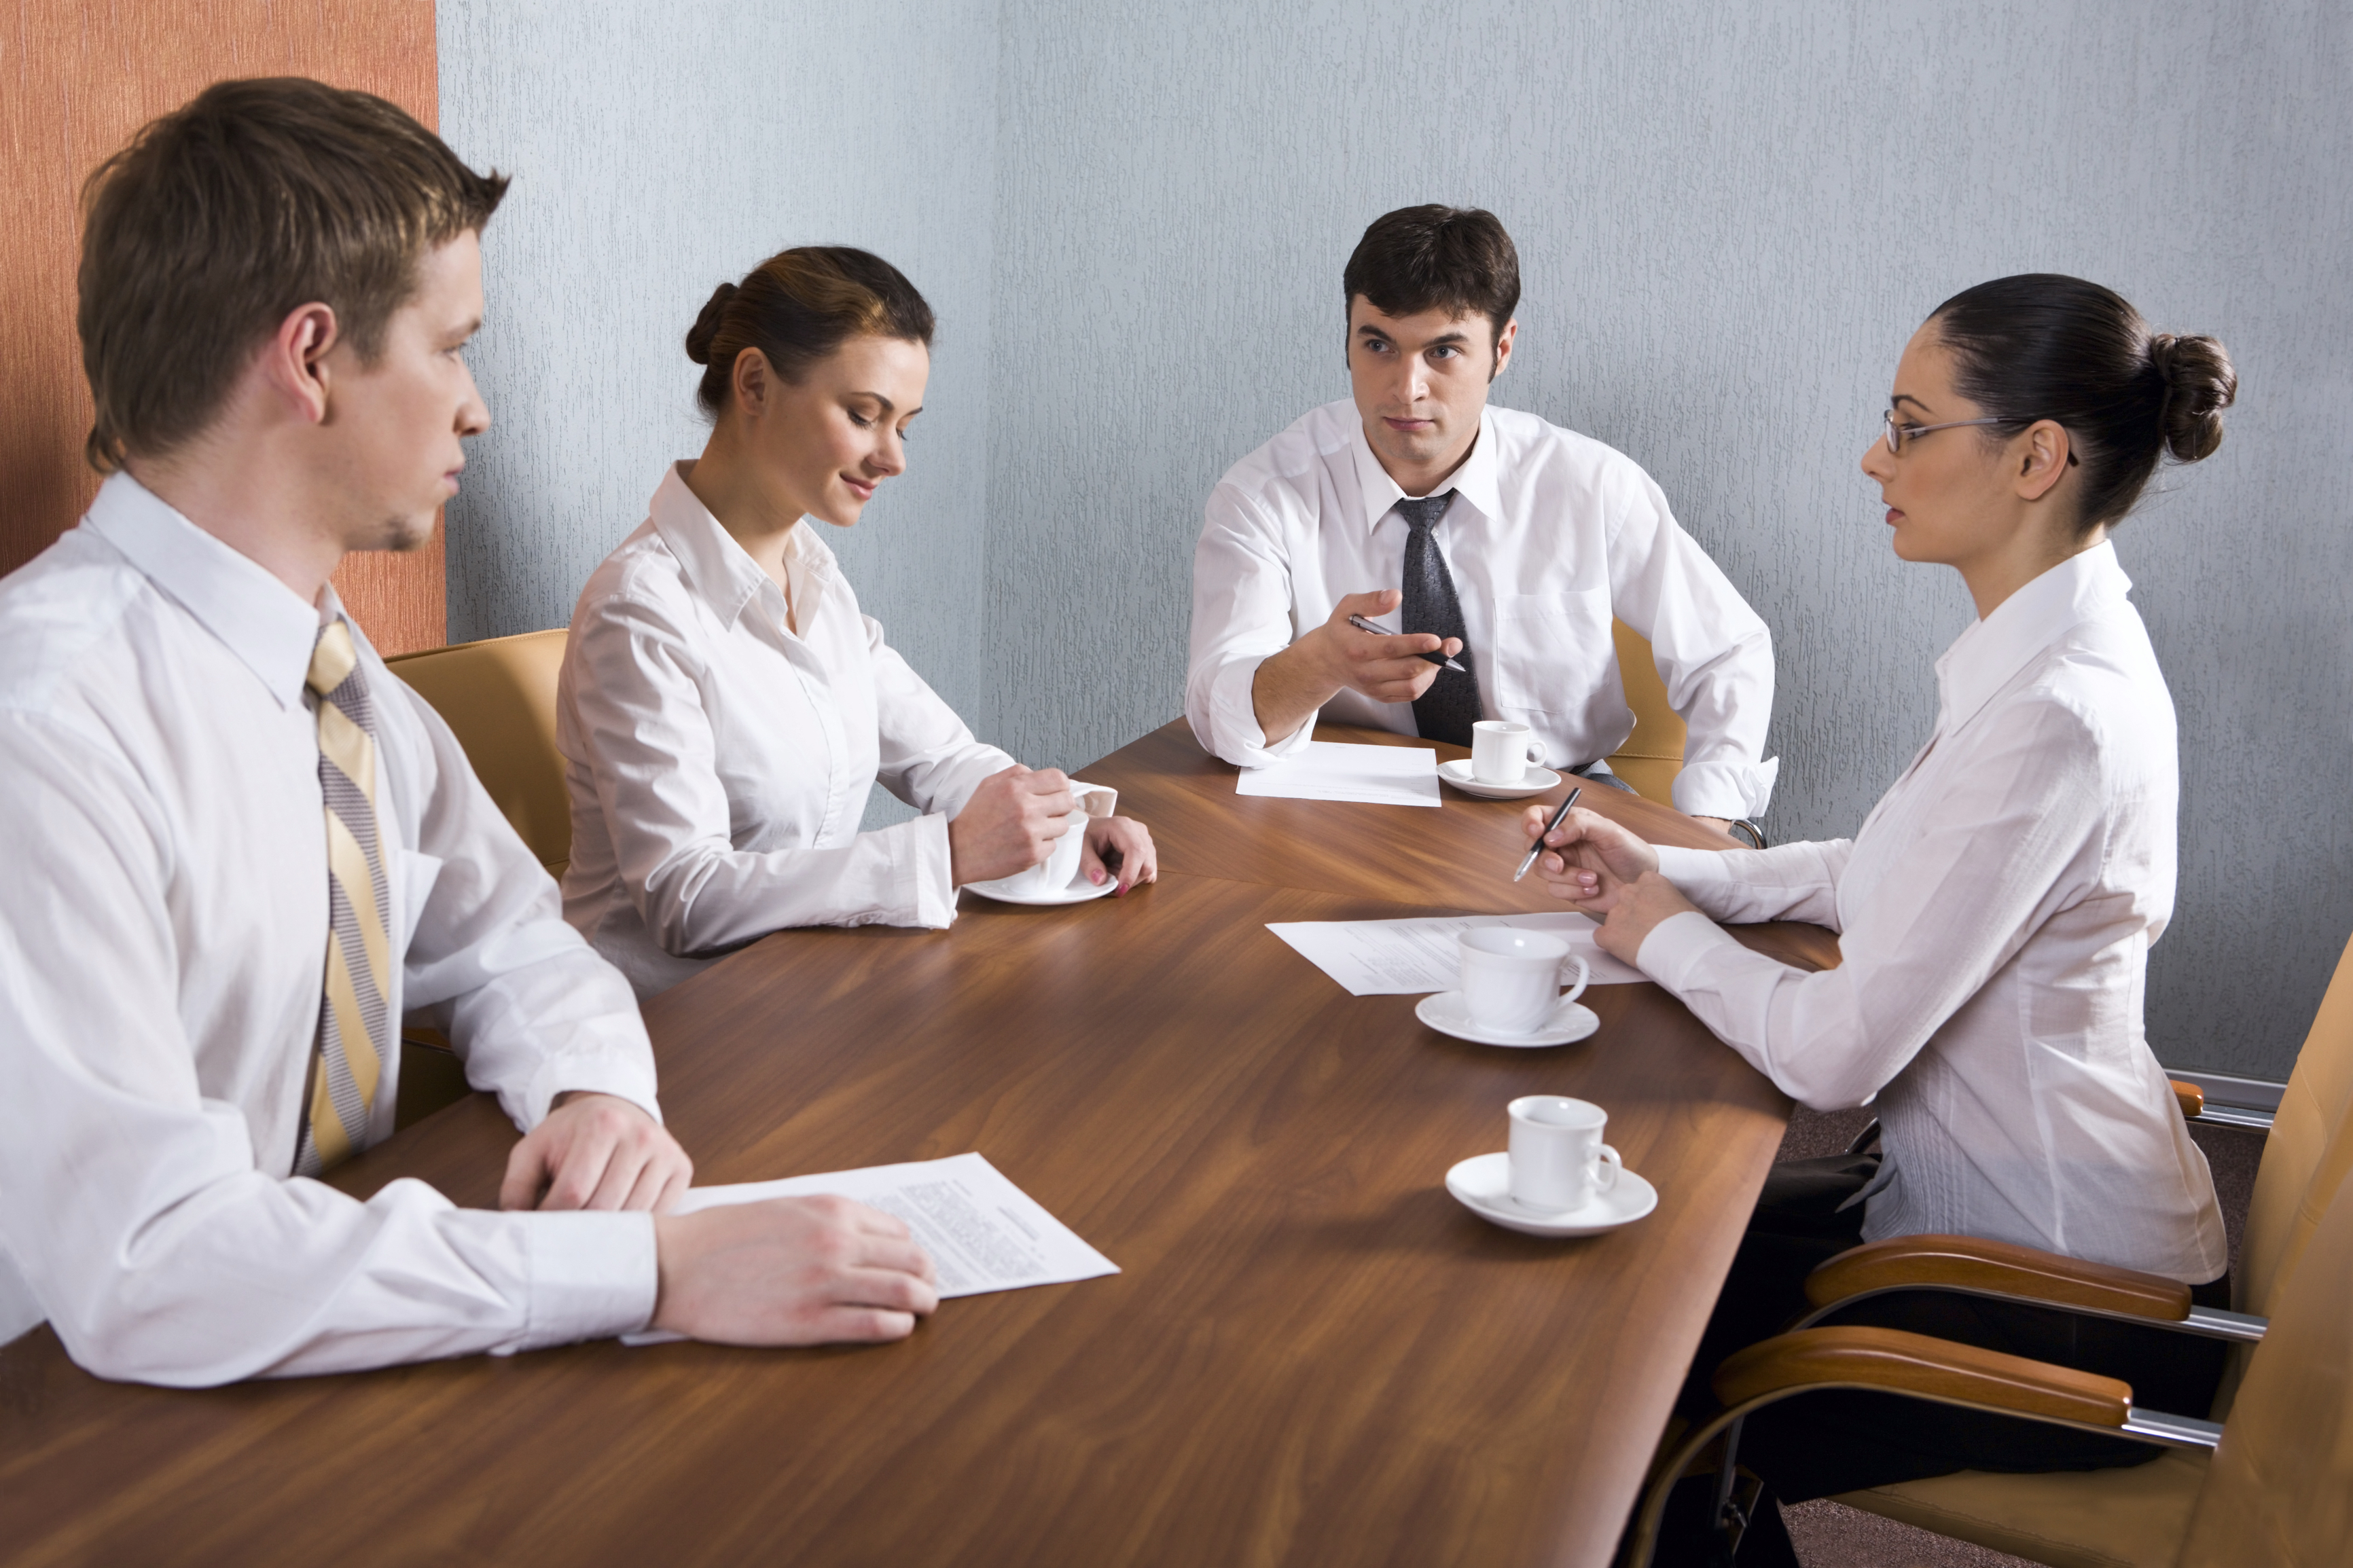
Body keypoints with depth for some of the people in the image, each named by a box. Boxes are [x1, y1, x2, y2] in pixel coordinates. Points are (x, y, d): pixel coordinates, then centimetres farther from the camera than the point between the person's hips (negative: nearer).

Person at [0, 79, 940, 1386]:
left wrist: (596, 1088, -9)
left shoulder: (329, 657, 5)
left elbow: (502, 938, 13)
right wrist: (655, 1266, -31)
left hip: (335, 1359, 7)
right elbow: (137, 1270, -29)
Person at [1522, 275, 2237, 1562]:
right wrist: (1660, 869, 5)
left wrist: (1668, 937, -9)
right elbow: (1887, 879, 16)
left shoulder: (2055, 718, -30)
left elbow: (1838, 1054, -27)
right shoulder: (2067, 649, 2)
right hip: (2043, 1219, 9)